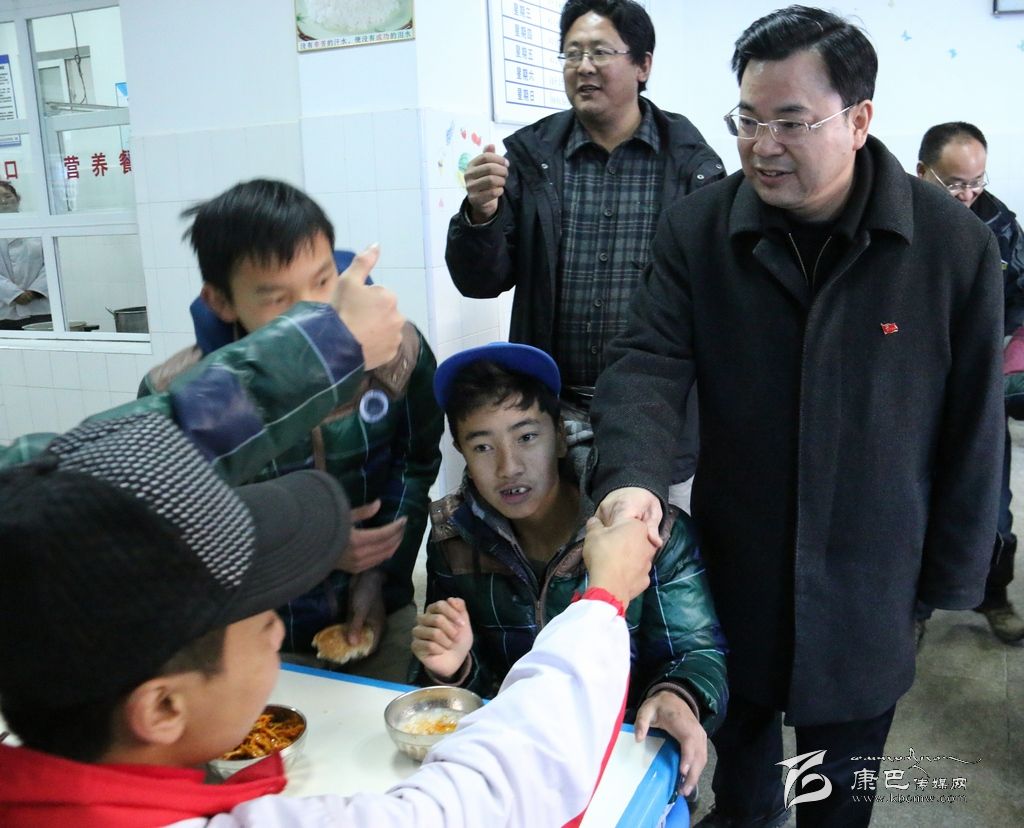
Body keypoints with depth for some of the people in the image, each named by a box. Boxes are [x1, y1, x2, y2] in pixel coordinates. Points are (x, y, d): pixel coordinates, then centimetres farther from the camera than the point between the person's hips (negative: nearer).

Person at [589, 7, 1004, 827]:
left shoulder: (955, 243, -10)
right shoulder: (697, 228, -8)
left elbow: (971, 431, -4)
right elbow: (647, 361, -15)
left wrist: (948, 584, 0)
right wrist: (632, 474, -35)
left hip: (866, 592, -1)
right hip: (732, 572, 1)